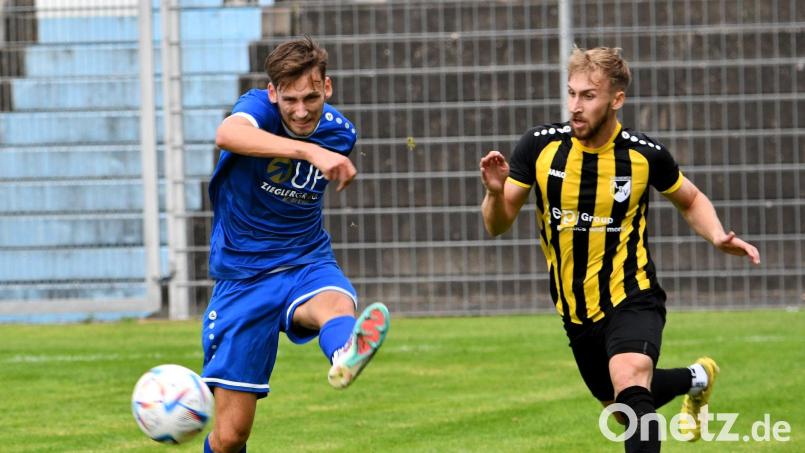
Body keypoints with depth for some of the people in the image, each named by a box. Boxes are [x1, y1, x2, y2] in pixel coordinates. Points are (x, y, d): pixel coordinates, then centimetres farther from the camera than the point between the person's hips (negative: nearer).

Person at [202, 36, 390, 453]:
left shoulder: (341, 133, 1)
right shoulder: (259, 107, -15)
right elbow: (227, 134, -42)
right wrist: (310, 151, -52)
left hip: (307, 265, 2)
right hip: (243, 277, -2)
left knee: (338, 305, -38)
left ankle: (345, 355, -75)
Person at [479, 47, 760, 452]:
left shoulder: (645, 154, -12)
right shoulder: (540, 146, -11)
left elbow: (690, 201, 9)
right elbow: (497, 224, -6)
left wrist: (717, 237, -11)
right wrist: (495, 191, -28)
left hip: (632, 300, -4)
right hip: (576, 311, 4)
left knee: (629, 382, -33)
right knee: (621, 409, 21)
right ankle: (696, 378, 50)